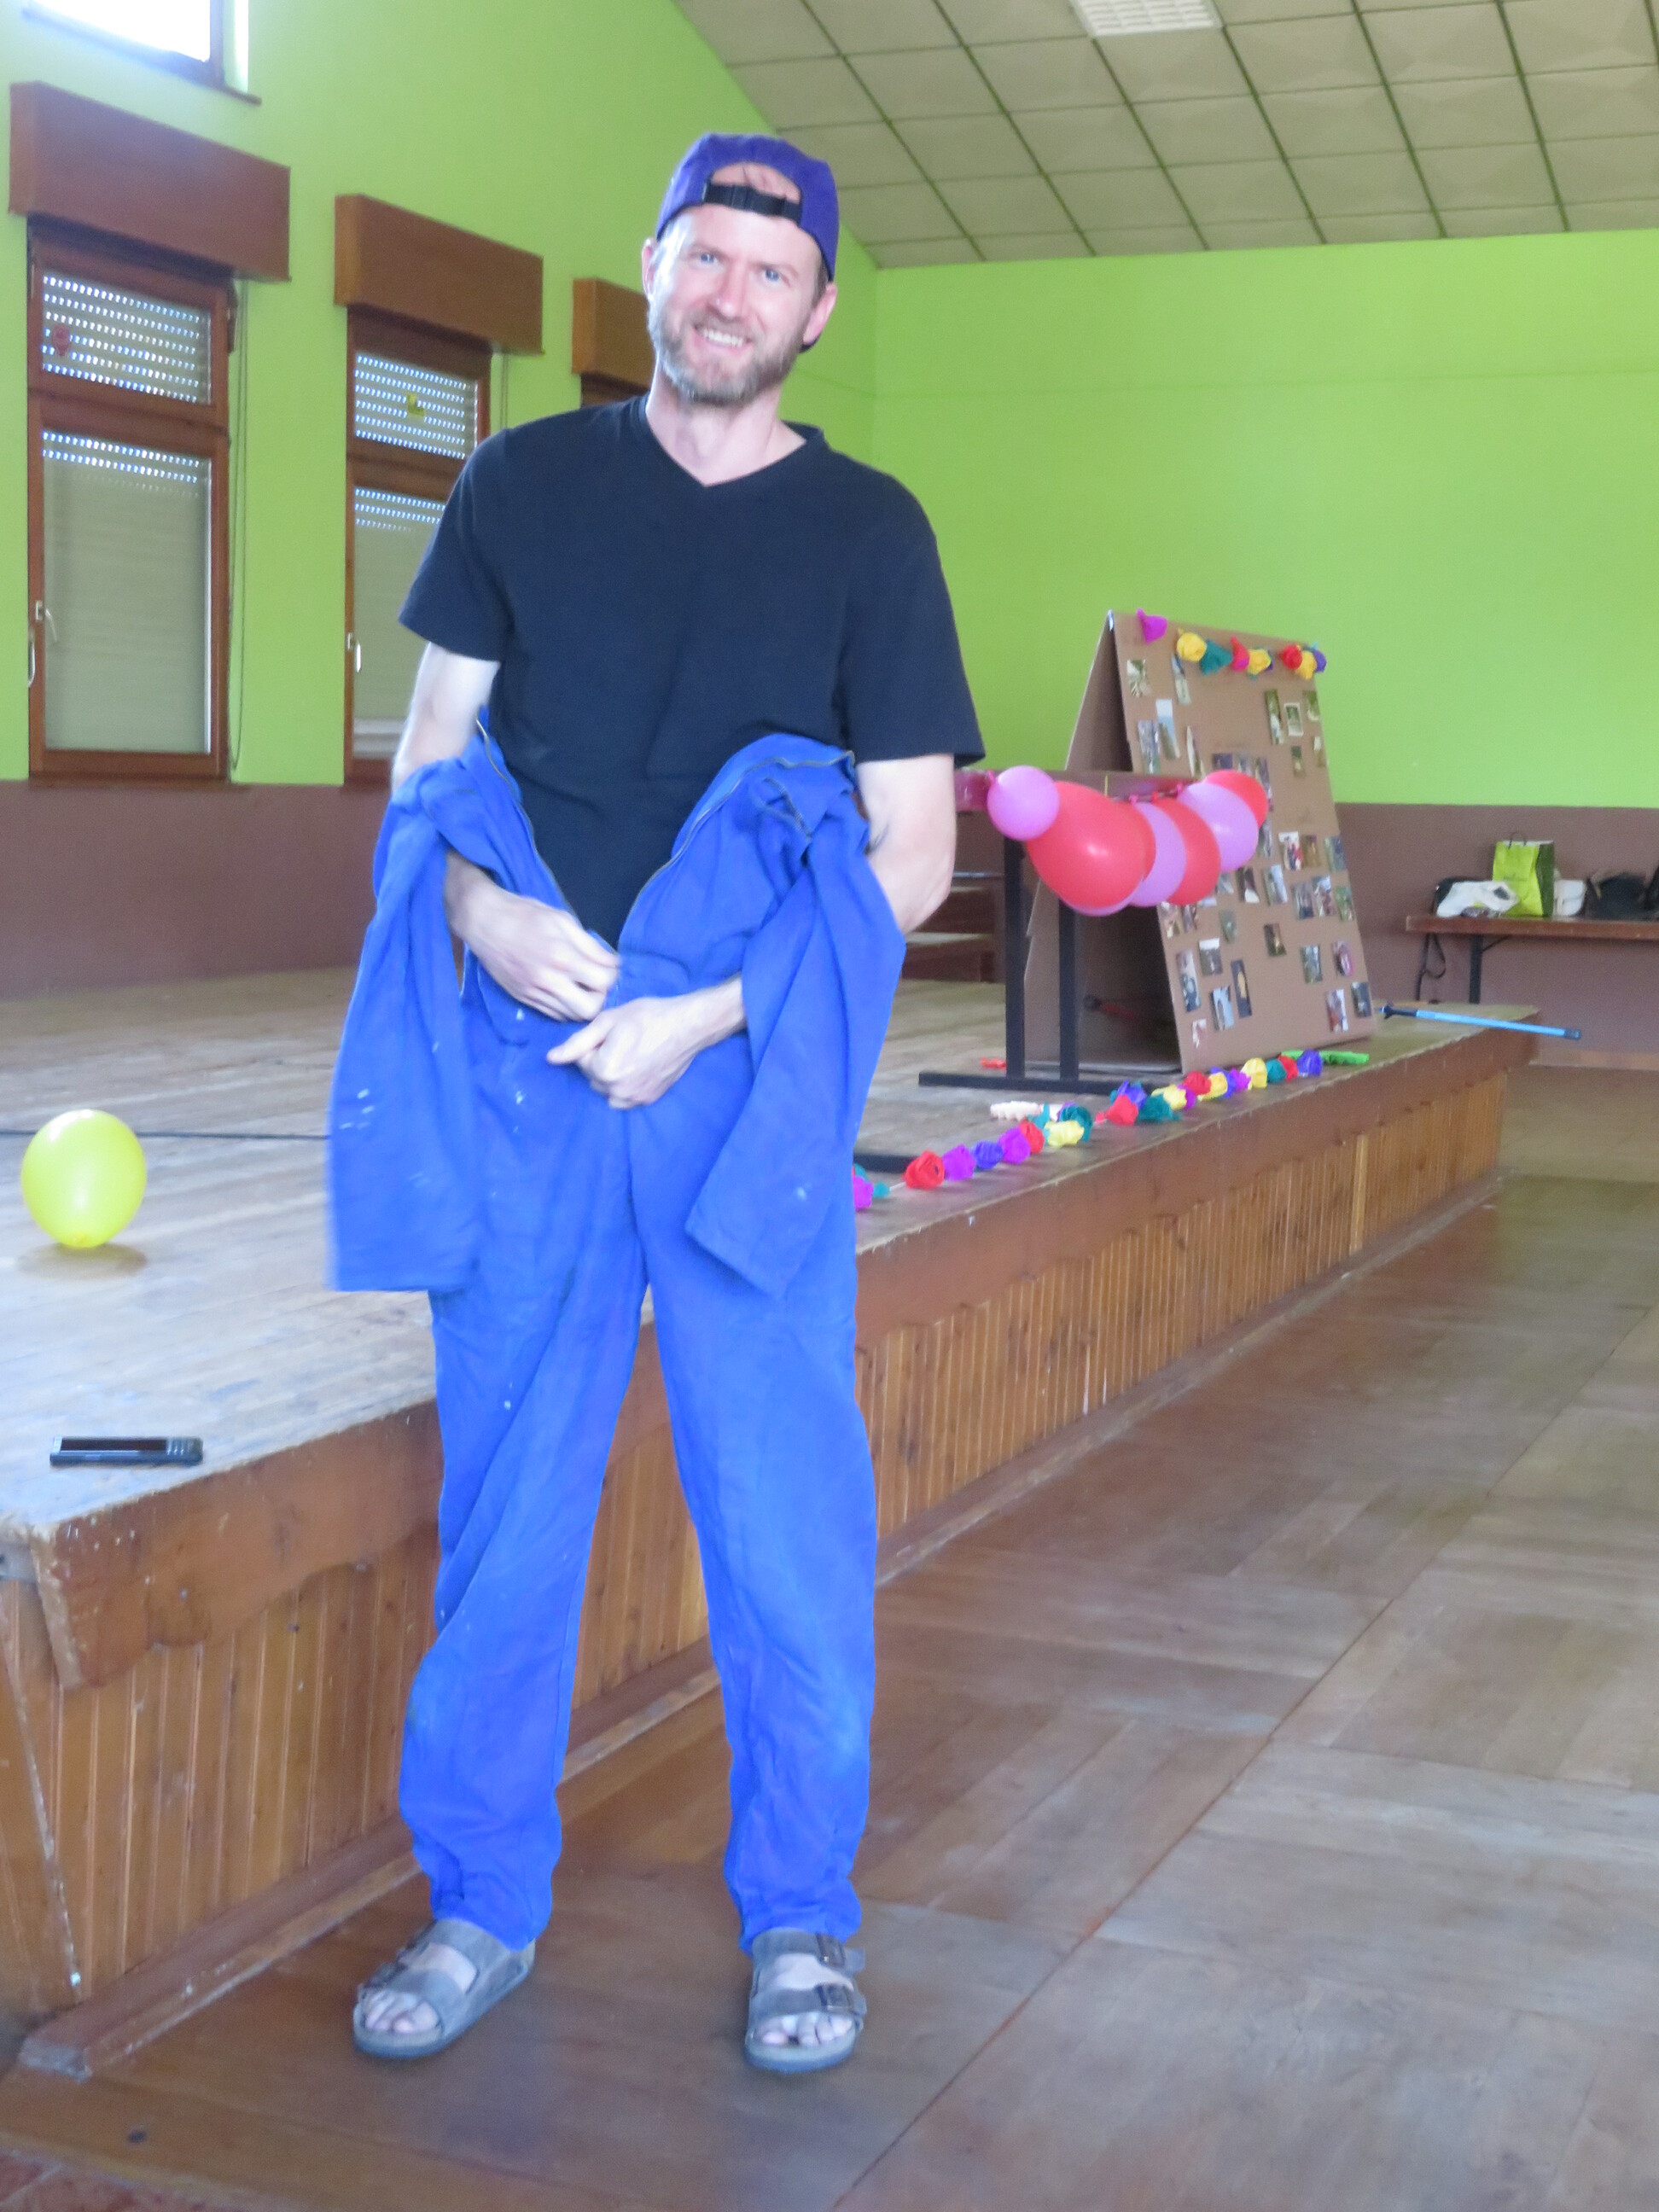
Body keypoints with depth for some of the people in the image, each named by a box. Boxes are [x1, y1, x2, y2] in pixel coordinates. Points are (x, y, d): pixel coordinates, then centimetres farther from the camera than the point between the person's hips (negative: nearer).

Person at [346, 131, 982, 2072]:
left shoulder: (867, 532, 3)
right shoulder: (524, 483, 10)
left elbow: (913, 858, 0)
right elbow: (430, 748, 12)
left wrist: (704, 1015, -11)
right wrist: (476, 904, -10)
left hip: (747, 1069, -1)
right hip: (525, 1054, 2)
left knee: (783, 1506, 3)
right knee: (503, 1491, 7)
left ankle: (801, 1914, 21)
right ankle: (484, 1900, 24)